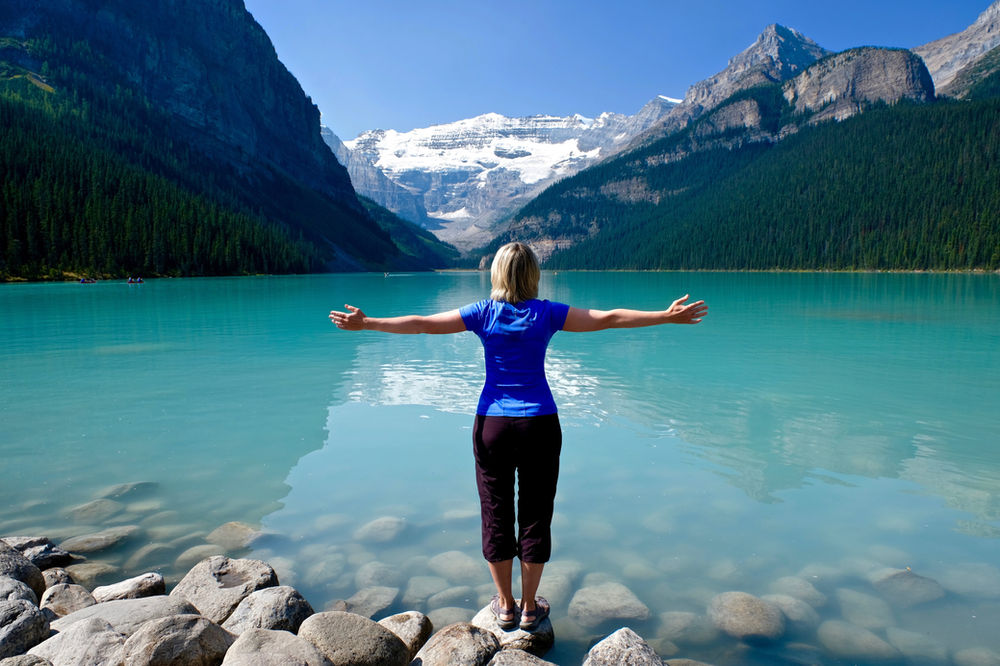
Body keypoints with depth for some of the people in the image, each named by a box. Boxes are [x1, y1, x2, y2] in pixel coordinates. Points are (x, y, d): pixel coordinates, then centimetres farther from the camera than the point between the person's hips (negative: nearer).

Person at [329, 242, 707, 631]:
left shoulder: (483, 314, -3)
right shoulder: (547, 314, -4)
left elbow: (421, 324, -3)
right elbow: (607, 319, -4)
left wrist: (365, 323, 4)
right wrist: (667, 317, 2)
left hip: (492, 425, 1)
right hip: (539, 425, 0)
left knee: (496, 513, 12)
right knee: (535, 514, 11)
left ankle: (505, 606, 25)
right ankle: (529, 608, 22)